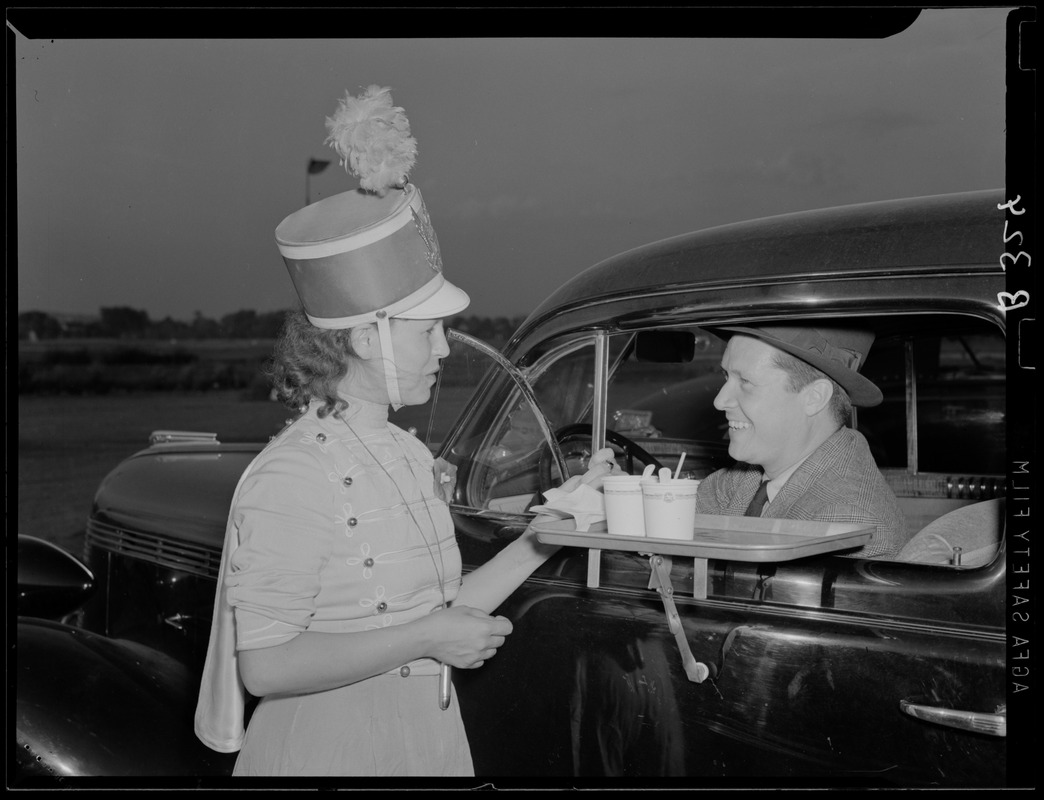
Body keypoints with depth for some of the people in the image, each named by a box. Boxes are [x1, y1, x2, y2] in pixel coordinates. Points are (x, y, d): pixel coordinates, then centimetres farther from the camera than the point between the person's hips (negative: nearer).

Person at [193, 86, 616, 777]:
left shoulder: (409, 456, 4)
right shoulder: (290, 480, -21)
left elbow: (437, 611, 7)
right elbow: (264, 664, -23)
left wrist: (544, 535, 1)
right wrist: (426, 638, -21)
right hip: (329, 750, -7)